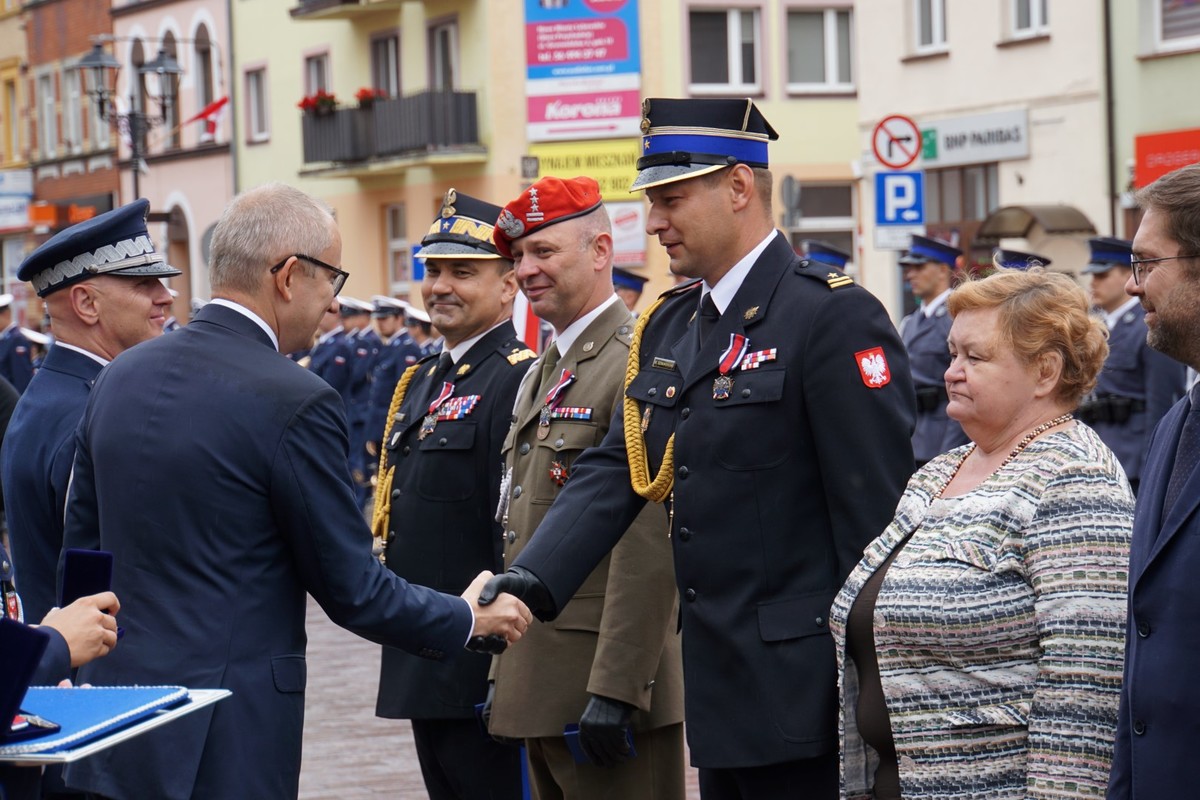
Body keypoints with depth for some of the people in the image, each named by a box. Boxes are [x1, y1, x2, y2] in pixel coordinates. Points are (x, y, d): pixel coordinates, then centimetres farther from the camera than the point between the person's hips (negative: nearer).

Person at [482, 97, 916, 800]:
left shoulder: (835, 316, -12)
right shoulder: (669, 327, 14)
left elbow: (876, 513, -15)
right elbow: (614, 473, 9)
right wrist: (529, 584, -7)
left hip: (797, 689, -8)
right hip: (716, 688, 8)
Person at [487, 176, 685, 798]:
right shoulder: (544, 371, 17)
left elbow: (650, 544, -21)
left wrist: (616, 689, -23)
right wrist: (504, 671, 19)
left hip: (606, 679, -9)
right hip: (541, 684, 9)